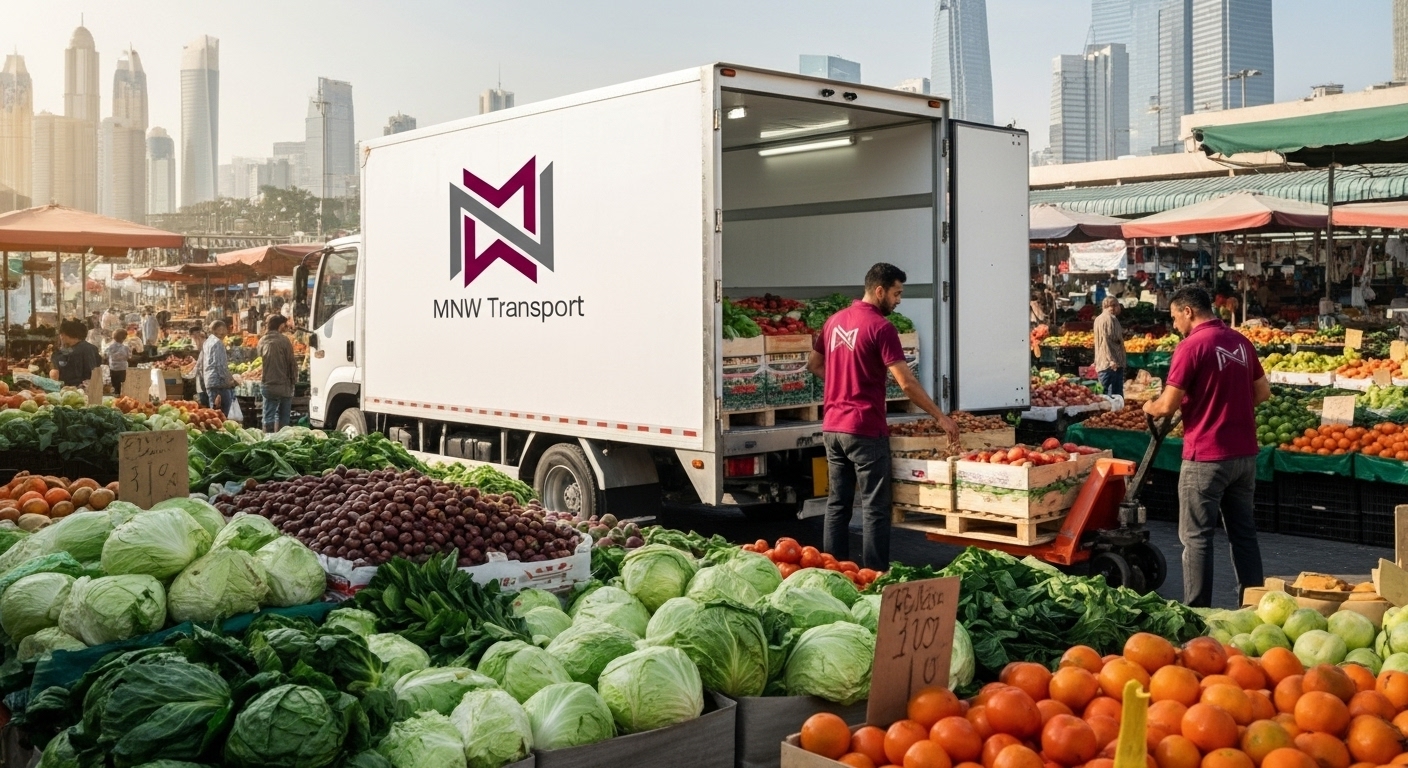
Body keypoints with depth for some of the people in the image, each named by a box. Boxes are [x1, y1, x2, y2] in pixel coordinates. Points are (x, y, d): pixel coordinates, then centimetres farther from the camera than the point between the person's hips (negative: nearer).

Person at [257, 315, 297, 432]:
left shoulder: (262, 341, 4)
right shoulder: (284, 340, -9)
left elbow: (261, 358, 13)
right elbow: (292, 362, -8)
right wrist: (294, 378, 2)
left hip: (268, 385, 3)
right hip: (284, 385, -3)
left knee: (269, 416, 5)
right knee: (283, 418, 8)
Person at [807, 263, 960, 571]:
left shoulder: (835, 321, 10)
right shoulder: (880, 327, -12)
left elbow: (813, 364, 22)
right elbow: (906, 383, -15)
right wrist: (941, 417, -9)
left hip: (832, 427, 7)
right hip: (865, 430, -7)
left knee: (837, 504, 12)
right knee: (875, 508, -1)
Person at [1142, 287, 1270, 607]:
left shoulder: (1191, 346, -15)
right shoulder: (1240, 341, 7)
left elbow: (1168, 405, -16)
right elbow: (1263, 392, 15)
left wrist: (1150, 408, 4)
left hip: (1206, 456, -7)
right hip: (1245, 453, 7)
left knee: (1196, 536, 2)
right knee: (1244, 531, 15)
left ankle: (1197, 611, 6)